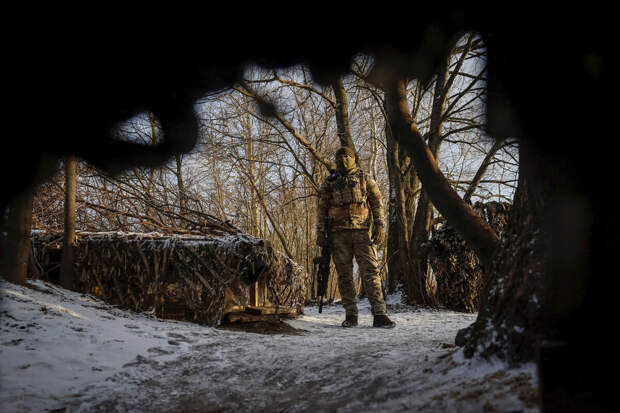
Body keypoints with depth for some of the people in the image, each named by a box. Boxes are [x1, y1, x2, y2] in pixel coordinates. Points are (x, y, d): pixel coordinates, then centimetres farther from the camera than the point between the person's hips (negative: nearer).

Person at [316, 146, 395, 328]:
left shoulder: (365, 179, 12)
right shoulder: (329, 183, 15)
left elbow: (377, 204, 7)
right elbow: (322, 210, 14)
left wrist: (380, 226, -5)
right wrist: (321, 233, 6)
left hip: (362, 231, -2)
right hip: (339, 233, 2)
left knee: (370, 271, -8)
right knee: (344, 274, 2)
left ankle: (379, 314, -8)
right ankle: (350, 315, 8)